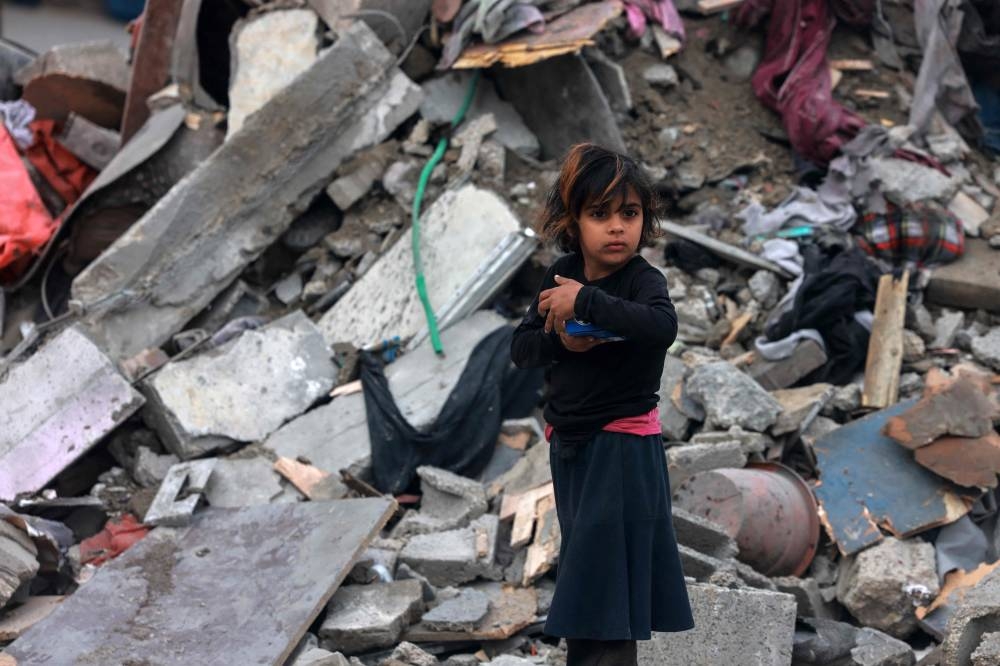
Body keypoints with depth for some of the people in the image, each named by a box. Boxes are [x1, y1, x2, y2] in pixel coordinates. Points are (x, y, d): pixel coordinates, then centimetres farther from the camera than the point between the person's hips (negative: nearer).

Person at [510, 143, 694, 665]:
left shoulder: (643, 280, -15)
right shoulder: (563, 275, 2)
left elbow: (662, 326, -37)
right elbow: (521, 348, 4)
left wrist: (584, 301, -33)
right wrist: (561, 340, -17)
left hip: (624, 446, -6)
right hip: (568, 442, 6)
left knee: (605, 585, -4)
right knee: (580, 569, 19)